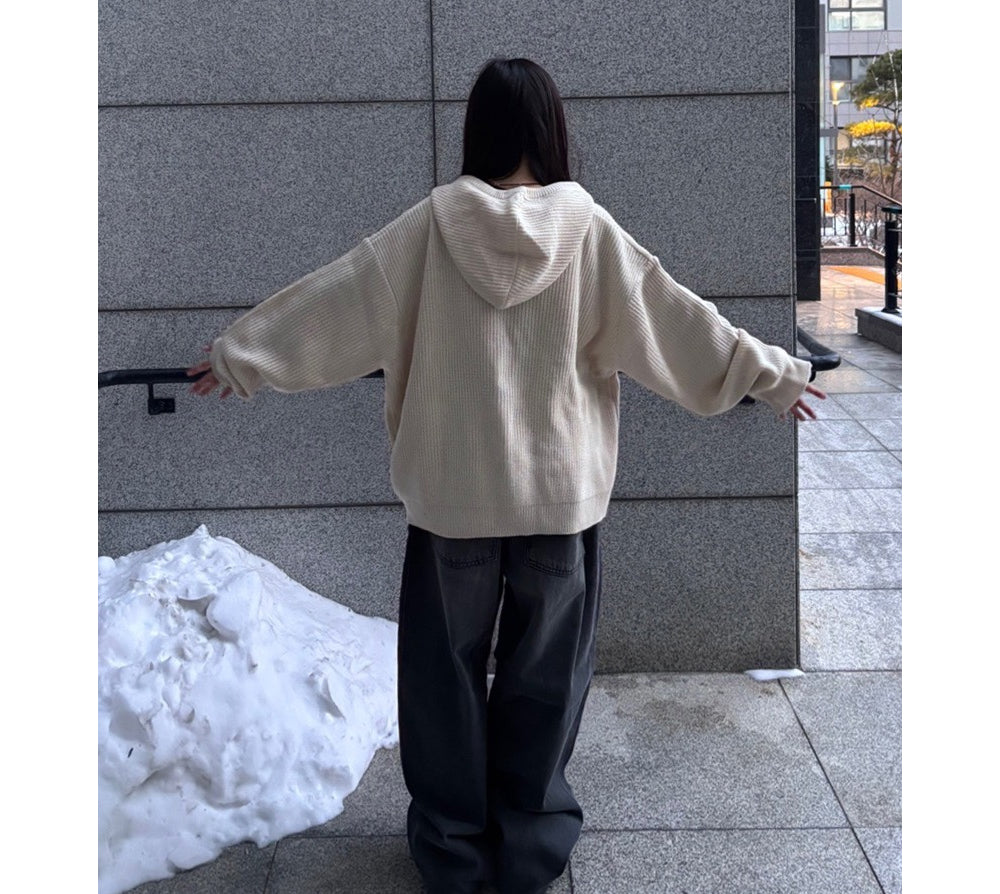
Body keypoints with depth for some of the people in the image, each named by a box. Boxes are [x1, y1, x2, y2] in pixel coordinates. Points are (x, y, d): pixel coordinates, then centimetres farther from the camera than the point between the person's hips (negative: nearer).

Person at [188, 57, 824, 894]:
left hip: (452, 489, 0)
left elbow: (336, 298, -1)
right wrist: (772, 373, 9)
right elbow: (676, 316, -2)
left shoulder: (435, 223, -6)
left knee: (447, 667, 14)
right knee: (544, 671, 15)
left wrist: (239, 353, 10)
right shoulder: (586, 227, -7)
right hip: (559, 487, 0)